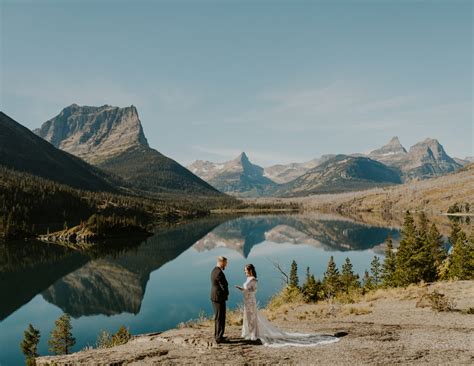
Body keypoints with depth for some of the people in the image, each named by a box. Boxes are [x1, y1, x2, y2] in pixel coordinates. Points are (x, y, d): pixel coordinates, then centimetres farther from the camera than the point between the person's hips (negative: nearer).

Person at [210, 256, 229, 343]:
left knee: (217, 317, 19)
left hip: (214, 297, 10)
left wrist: (225, 293, 7)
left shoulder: (214, 271, 9)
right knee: (221, 318, -1)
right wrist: (226, 294, -1)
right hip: (219, 298, -10)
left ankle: (217, 335, 30)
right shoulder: (219, 273, -23)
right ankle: (219, 338, 5)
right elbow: (224, 286, -21)